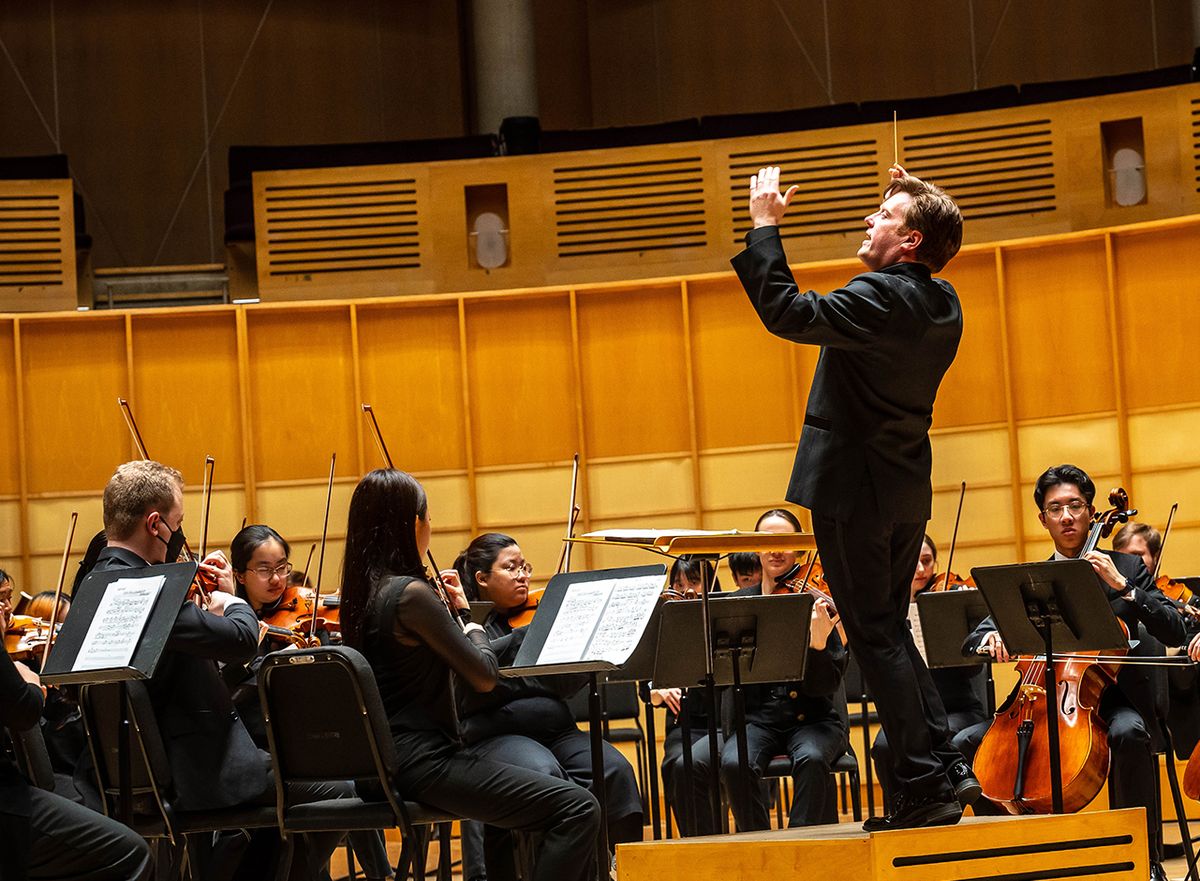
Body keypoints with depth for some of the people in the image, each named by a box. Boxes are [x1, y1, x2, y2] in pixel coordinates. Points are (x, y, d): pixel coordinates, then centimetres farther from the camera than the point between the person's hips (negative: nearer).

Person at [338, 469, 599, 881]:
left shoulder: (362, 592, 10)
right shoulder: (410, 593, -18)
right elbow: (485, 675, -13)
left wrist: (452, 611, 12)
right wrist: (465, 612, 3)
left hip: (389, 761, 10)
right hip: (423, 760, -10)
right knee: (578, 809, -14)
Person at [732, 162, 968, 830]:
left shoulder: (881, 296, -19)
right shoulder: (942, 304, 7)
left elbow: (789, 313, -25)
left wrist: (766, 226, -17)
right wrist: (912, 201, 21)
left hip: (856, 489, -9)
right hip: (907, 491, 9)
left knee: (875, 635, -4)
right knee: (891, 628, 18)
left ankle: (926, 784, -4)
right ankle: (946, 766, 15)